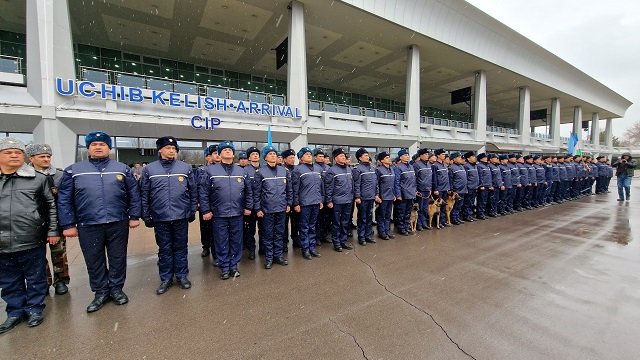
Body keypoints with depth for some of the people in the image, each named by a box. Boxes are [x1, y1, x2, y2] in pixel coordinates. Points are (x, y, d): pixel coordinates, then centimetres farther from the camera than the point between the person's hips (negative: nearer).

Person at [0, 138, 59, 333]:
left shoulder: (38, 178, 0)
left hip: (32, 242, -3)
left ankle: (34, 309, 25)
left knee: (35, 279, 9)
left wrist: (52, 231, -2)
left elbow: (52, 206, 2)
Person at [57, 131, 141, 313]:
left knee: (118, 258, 10)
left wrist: (134, 216, 0)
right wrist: (68, 224, 0)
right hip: (88, 226, 1)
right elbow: (64, 200, 5)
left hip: (118, 224, 0)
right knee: (94, 261, 13)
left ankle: (116, 288, 28)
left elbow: (134, 194, 4)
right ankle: (101, 292, 29)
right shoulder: (73, 170, 5)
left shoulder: (122, 169, 4)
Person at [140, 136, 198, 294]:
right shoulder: (149, 169, 2)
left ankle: (182, 275, 25)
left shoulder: (186, 168, 2)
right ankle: (166, 278, 26)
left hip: (181, 216, 0)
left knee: (181, 247, 11)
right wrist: (146, 216, 3)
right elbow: (144, 195, 4)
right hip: (160, 217, 0)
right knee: (164, 249, 12)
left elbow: (193, 191, 5)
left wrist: (192, 211, 4)